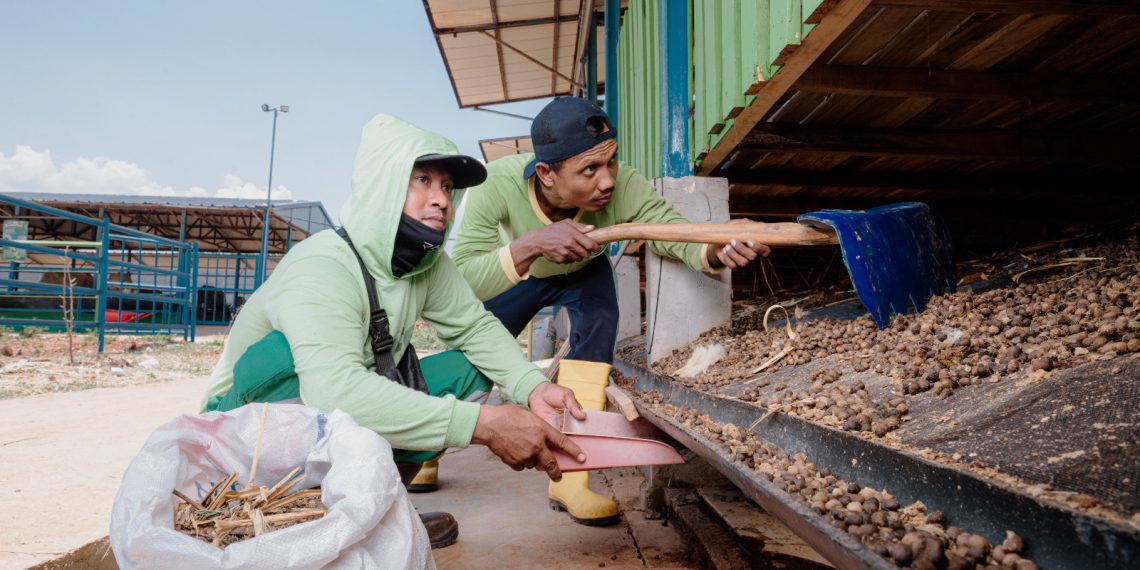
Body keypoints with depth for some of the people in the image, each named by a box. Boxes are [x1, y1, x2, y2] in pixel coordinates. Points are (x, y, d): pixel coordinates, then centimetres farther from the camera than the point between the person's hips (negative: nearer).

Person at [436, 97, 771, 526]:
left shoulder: (622, 187, -39)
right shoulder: (498, 183, -41)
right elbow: (461, 281, -44)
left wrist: (718, 250, -66)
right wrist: (530, 244, -60)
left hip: (584, 274, 1)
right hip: (516, 275, 0)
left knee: (597, 329, -27)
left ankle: (568, 479, -18)